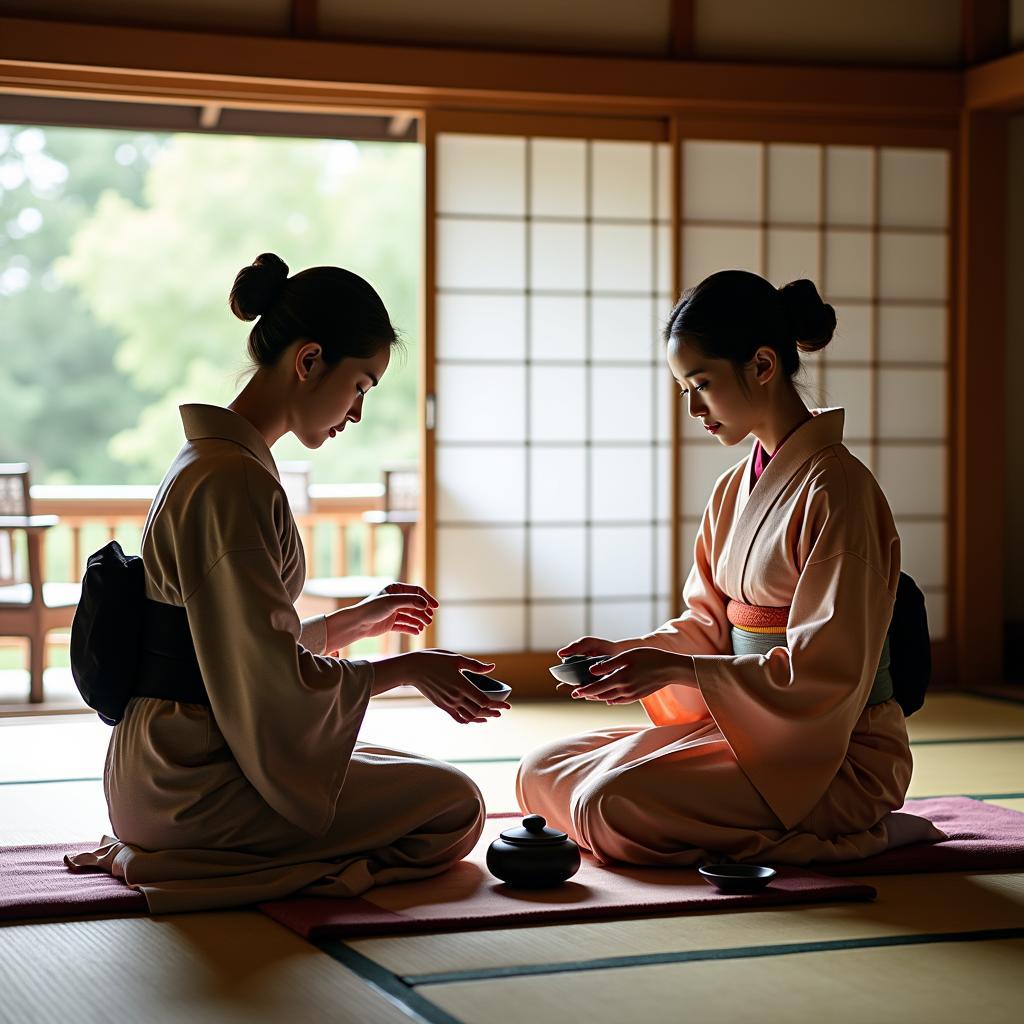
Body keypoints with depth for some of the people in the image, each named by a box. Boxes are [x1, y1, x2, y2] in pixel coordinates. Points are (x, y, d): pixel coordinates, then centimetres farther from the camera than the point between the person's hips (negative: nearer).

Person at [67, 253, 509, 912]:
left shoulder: (212, 460, 12)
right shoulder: (233, 483, -21)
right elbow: (277, 681, -21)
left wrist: (359, 620, 18)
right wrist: (408, 670, -9)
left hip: (176, 774, 10)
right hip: (196, 787, -10)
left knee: (418, 778, 23)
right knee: (456, 806, -3)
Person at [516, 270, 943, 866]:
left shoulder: (836, 489, -16)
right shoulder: (734, 490, 12)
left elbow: (826, 671, -21)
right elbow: (708, 623, 15)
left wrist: (676, 668, -25)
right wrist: (626, 654, -4)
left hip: (839, 753, -9)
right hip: (750, 727, 9)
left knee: (614, 805, -27)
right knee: (542, 774, 2)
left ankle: (856, 835, -8)